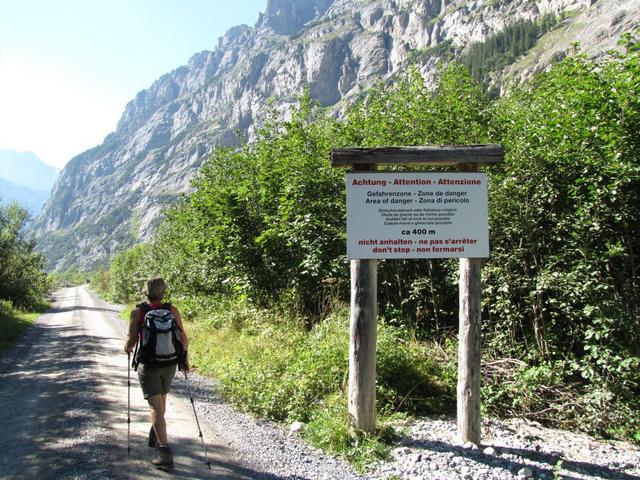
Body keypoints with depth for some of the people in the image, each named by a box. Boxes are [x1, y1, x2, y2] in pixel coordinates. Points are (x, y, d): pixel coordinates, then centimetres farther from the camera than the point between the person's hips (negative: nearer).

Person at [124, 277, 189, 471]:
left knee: (156, 407, -4)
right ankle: (154, 436, 43)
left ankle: (165, 451, -15)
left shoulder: (138, 312, -8)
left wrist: (127, 348, 14)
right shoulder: (172, 310, -4)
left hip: (148, 364, -3)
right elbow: (183, 338, -5)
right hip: (170, 364, 3)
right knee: (161, 398, 26)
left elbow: (132, 340, -9)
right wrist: (185, 358, 10)